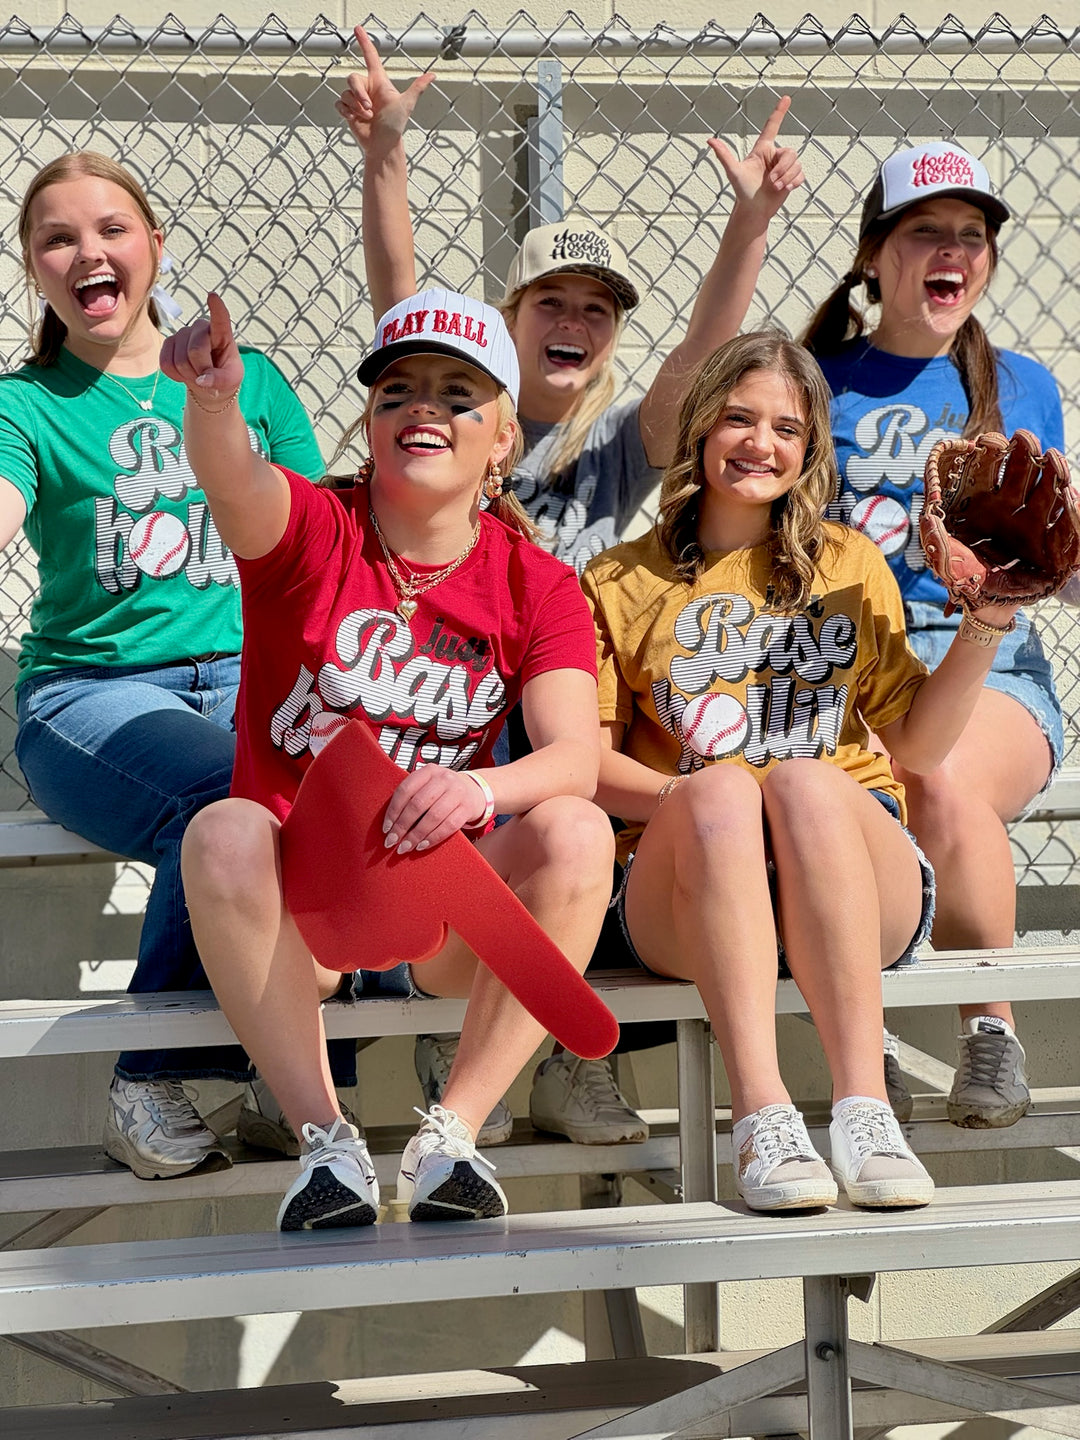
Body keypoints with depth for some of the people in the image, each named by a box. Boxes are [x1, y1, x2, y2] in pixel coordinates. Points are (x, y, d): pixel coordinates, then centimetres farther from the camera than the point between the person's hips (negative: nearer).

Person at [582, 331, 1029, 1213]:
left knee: (805, 778, -33)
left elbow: (917, 746, 14)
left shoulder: (851, 565, 18)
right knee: (721, 786, -34)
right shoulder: (620, 584, 13)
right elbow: (589, 759, 4)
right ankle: (762, 1116, -45)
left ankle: (865, 1109, -43)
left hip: (861, 889, 1)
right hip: (688, 893, -1)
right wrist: (689, 795, -14)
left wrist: (989, 622, 2)